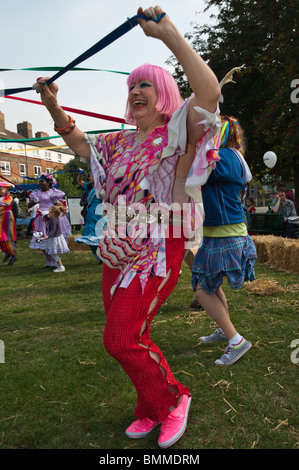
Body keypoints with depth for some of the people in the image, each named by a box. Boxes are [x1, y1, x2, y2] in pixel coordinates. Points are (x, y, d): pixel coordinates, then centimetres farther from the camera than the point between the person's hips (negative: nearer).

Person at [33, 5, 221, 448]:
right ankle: (152, 410, 38)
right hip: (117, 254, 8)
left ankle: (173, 398, 18)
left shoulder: (174, 135, -7)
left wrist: (169, 34, -26)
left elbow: (210, 93, -25)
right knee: (130, 339, 14)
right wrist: (54, 107, 15)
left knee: (122, 340, -10)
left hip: (157, 254, -7)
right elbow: (78, 142, 29)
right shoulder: (119, 142, 14)